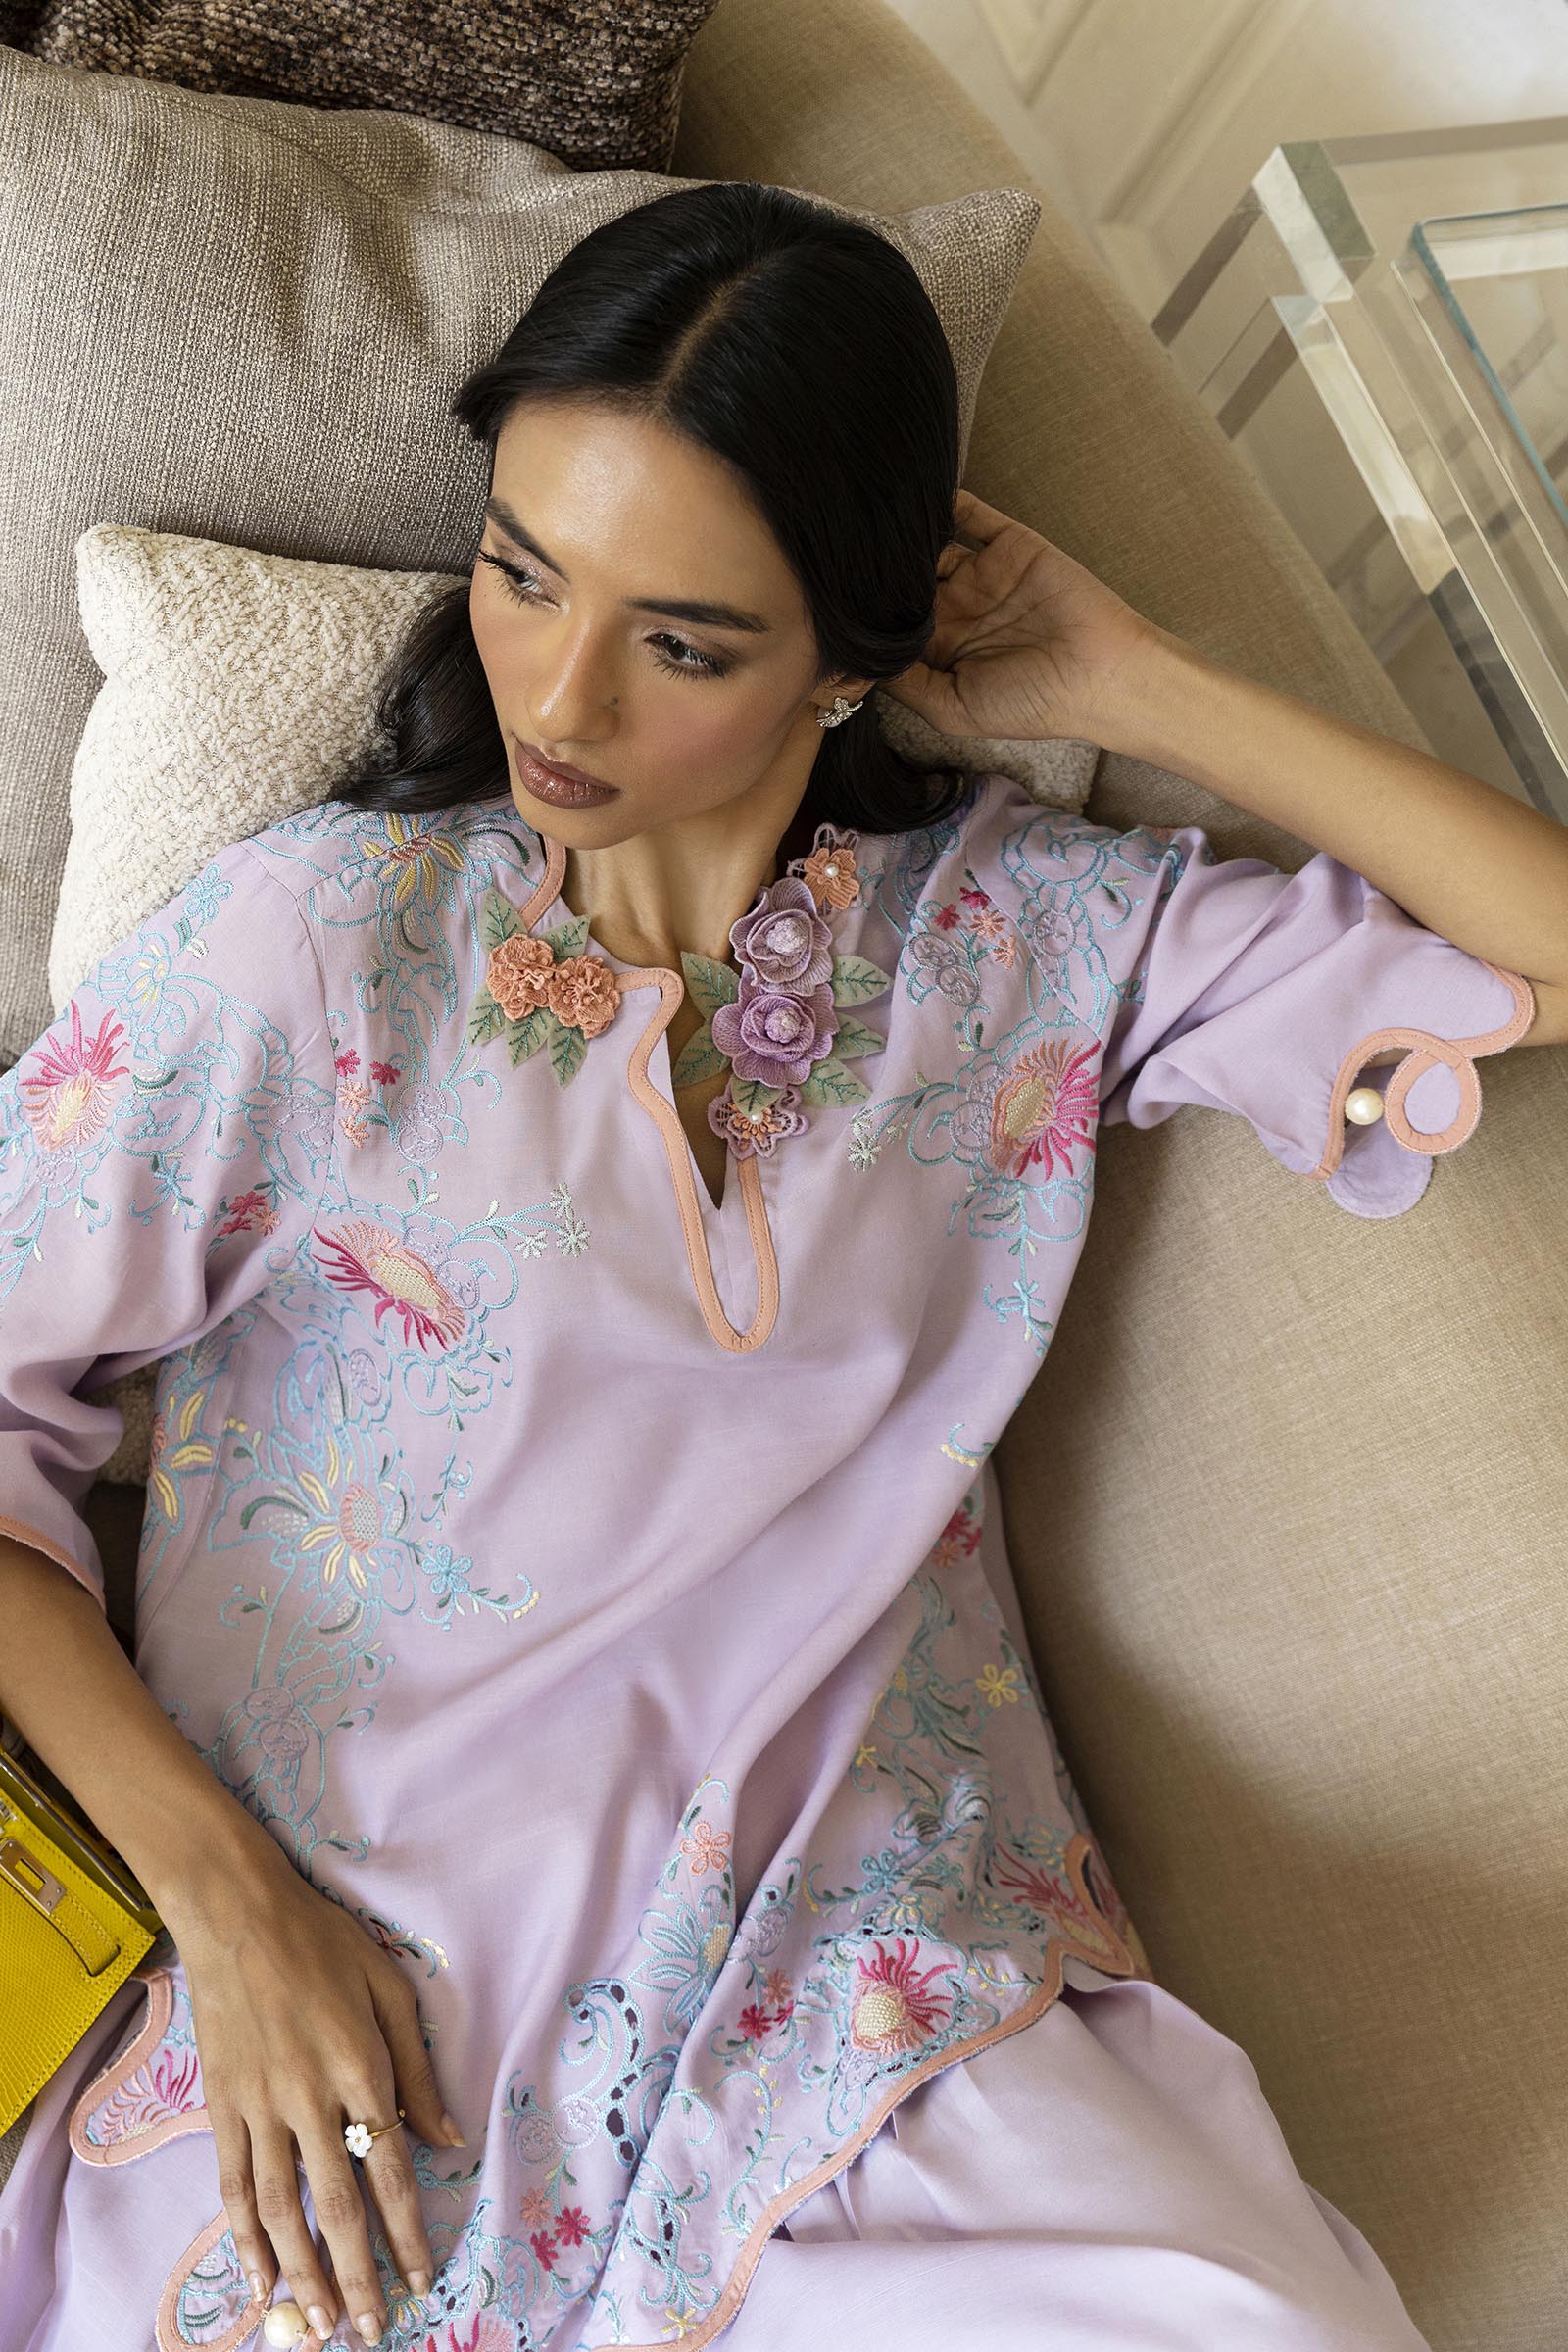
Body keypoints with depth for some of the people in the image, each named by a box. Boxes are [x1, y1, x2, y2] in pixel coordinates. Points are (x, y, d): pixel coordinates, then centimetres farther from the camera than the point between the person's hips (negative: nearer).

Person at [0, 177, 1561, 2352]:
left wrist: (1133, 685, -4)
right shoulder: (318, 939, -6)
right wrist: (219, 1890, -12)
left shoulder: (1035, 931, 0)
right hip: (354, 1982, 0)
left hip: (877, 1973, 2)